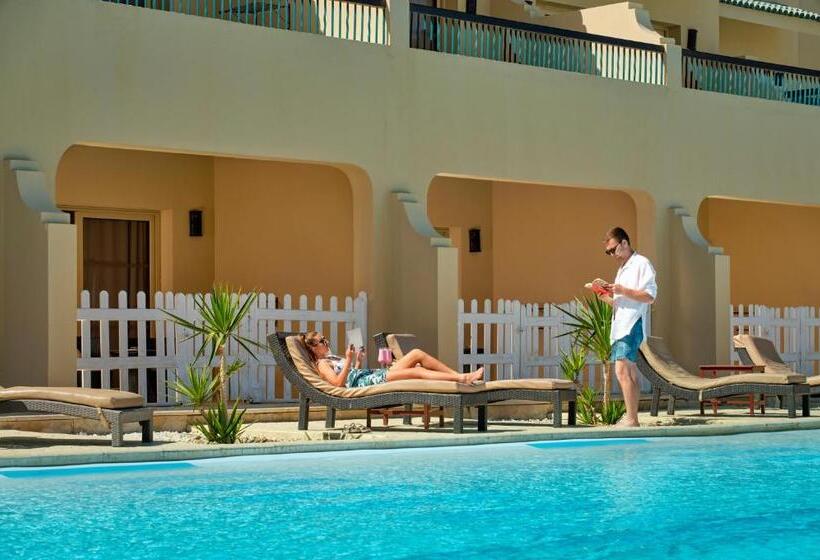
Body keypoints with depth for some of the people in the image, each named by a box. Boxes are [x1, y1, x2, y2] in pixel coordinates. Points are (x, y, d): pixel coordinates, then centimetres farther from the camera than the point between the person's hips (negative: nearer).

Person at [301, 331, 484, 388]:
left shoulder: (332, 359, 28)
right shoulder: (322, 364, 1)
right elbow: (339, 382, -16)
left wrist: (357, 361, 16)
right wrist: (348, 360, -16)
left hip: (373, 375, 10)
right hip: (365, 383, -10)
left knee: (417, 354, -4)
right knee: (416, 371, -24)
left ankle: (460, 375, -10)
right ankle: (463, 379, -28)